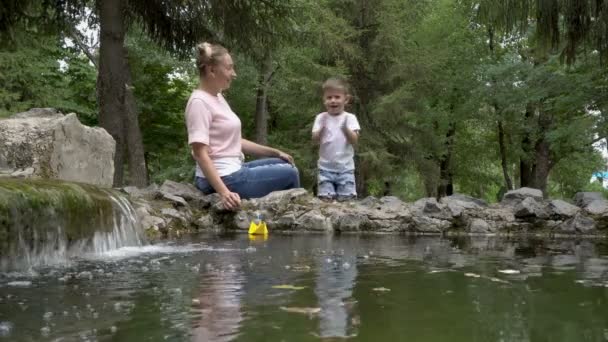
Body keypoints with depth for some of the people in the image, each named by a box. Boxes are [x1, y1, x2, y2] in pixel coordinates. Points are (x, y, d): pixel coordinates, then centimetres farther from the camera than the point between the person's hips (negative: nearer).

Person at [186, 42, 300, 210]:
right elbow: (200, 153, -24)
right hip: (223, 178, -9)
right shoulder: (199, 102, -18)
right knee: (289, 174, 1)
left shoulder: (218, 97, 11)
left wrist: (275, 152, 14)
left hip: (233, 171, 9)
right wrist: (224, 192, -35)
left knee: (285, 164, 19)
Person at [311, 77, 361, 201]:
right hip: (326, 167, 1)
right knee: (326, 199, -4)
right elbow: (315, 140, -5)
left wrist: (346, 129, -28)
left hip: (345, 167, 0)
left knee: (345, 199, -2)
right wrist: (321, 129, -23)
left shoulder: (350, 118, -2)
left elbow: (354, 140, -10)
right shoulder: (321, 118, 1)